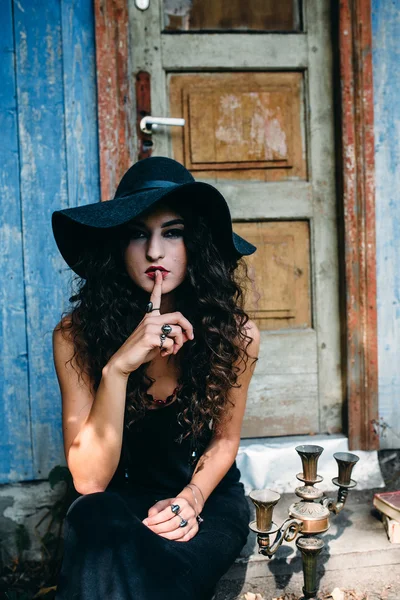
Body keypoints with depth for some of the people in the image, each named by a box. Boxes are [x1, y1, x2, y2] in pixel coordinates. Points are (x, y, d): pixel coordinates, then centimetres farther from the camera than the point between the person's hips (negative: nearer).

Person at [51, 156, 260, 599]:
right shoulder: (76, 335, -18)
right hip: (120, 500, 1)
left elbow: (224, 439, 0)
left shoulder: (235, 334, -15)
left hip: (208, 497, 0)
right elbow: (90, 481, -22)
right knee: (96, 522, -35)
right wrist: (116, 369, -35)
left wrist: (191, 499, -20)